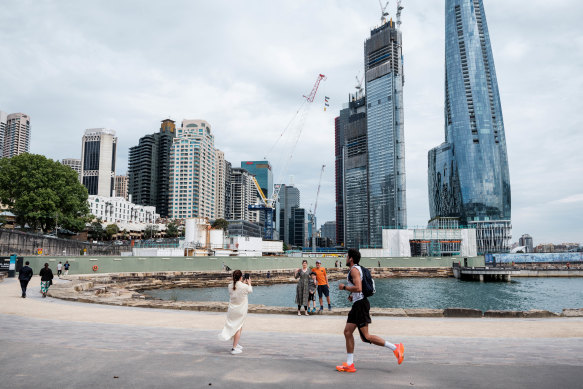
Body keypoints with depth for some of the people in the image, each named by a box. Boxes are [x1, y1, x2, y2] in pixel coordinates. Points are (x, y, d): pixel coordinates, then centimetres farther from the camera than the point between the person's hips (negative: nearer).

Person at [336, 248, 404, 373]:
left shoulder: (354, 269, -13)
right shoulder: (358, 269, 19)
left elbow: (358, 288, -25)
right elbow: (361, 287, 28)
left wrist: (344, 287, -12)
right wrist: (352, 295, 18)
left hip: (360, 304, -10)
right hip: (357, 304, 10)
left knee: (366, 337, -9)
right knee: (347, 332, 8)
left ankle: (395, 348, -3)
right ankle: (349, 365, 10)